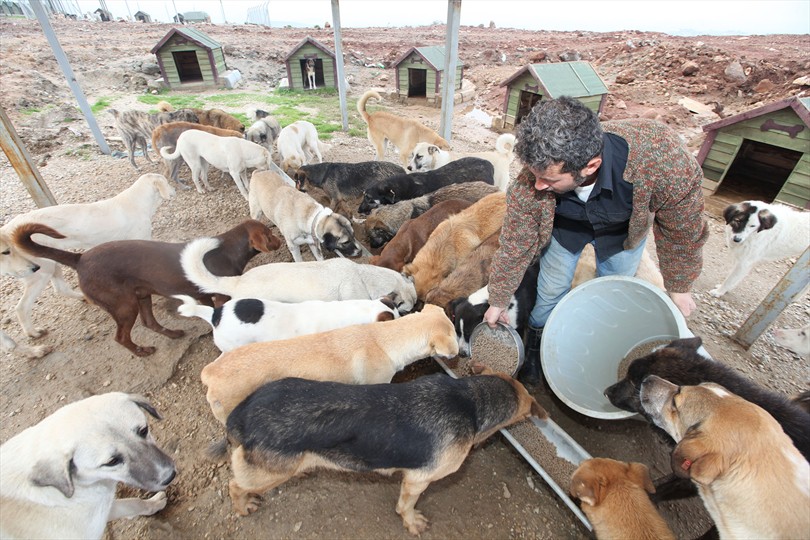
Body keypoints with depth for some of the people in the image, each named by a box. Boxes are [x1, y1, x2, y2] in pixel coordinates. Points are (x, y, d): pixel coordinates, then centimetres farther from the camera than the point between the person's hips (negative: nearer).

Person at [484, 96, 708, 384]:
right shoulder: (529, 187, -39)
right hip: (566, 226, 0)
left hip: (624, 229, 1)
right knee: (551, 289, 7)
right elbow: (514, 248, -22)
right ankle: (537, 341, 37)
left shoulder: (662, 157, -42)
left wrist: (679, 288, -6)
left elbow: (682, 230, -21)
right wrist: (497, 303, -9)